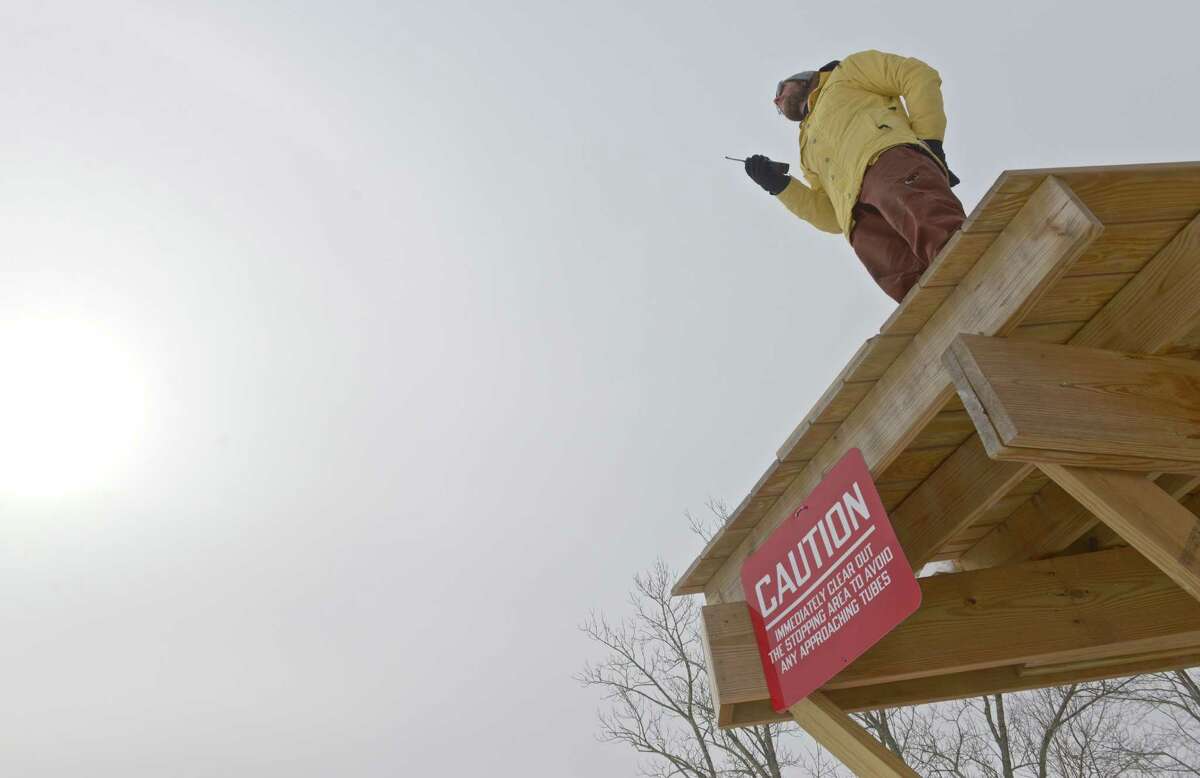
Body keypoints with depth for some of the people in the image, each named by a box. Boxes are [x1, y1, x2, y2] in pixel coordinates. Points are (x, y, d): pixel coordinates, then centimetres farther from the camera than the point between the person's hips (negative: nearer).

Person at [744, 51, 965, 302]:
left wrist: (929, 140, 1)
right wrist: (778, 184, 18)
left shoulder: (845, 74, 32)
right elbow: (831, 217, 27)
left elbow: (920, 75, 16)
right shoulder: (810, 152, 42)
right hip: (863, 219, 4)